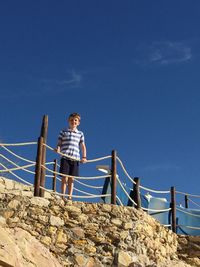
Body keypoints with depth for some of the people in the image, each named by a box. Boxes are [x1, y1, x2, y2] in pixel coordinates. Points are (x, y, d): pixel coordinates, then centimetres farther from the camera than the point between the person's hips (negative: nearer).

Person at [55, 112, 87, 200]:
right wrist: (58, 149, -15)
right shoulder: (63, 132, 9)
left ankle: (69, 197, 6)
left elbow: (83, 146, 14)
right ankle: (63, 196, -2)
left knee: (71, 178, 3)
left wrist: (84, 157, 1)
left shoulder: (80, 134, 15)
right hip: (65, 157, -2)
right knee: (64, 177, -5)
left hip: (75, 158, 2)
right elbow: (59, 143, 7)